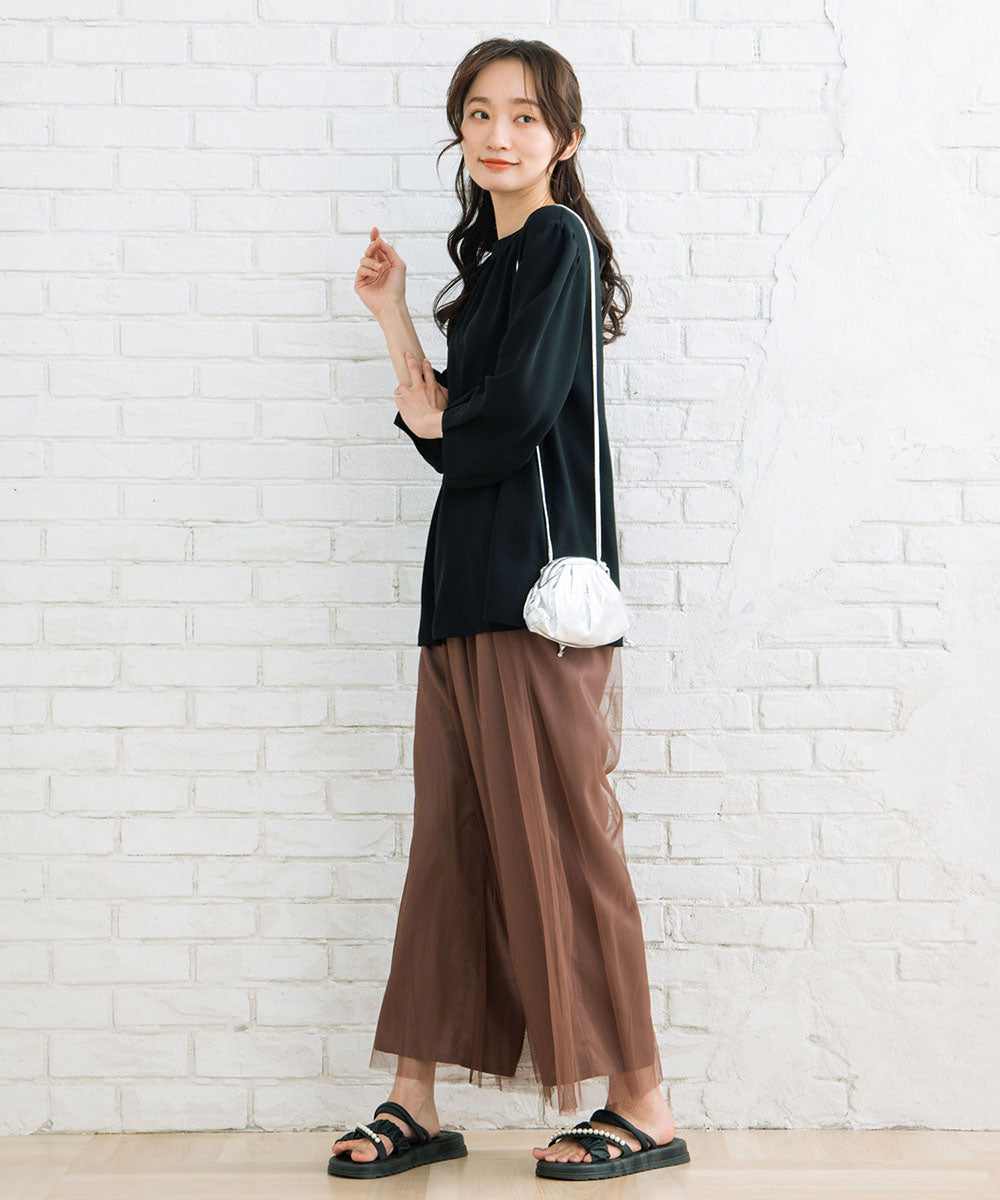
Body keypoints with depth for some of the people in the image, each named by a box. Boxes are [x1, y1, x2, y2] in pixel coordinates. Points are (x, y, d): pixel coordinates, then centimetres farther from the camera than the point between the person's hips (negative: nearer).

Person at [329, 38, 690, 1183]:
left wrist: (437, 417, 4)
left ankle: (642, 1107, 5)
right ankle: (415, 1102, 14)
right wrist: (392, 316, 15)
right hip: (467, 580, 8)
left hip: (537, 576, -8)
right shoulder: (488, 260, 21)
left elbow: (515, 409, -16)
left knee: (557, 838, -5)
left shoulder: (561, 239, -4)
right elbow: (445, 428, 15)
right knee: (450, 837, 8)